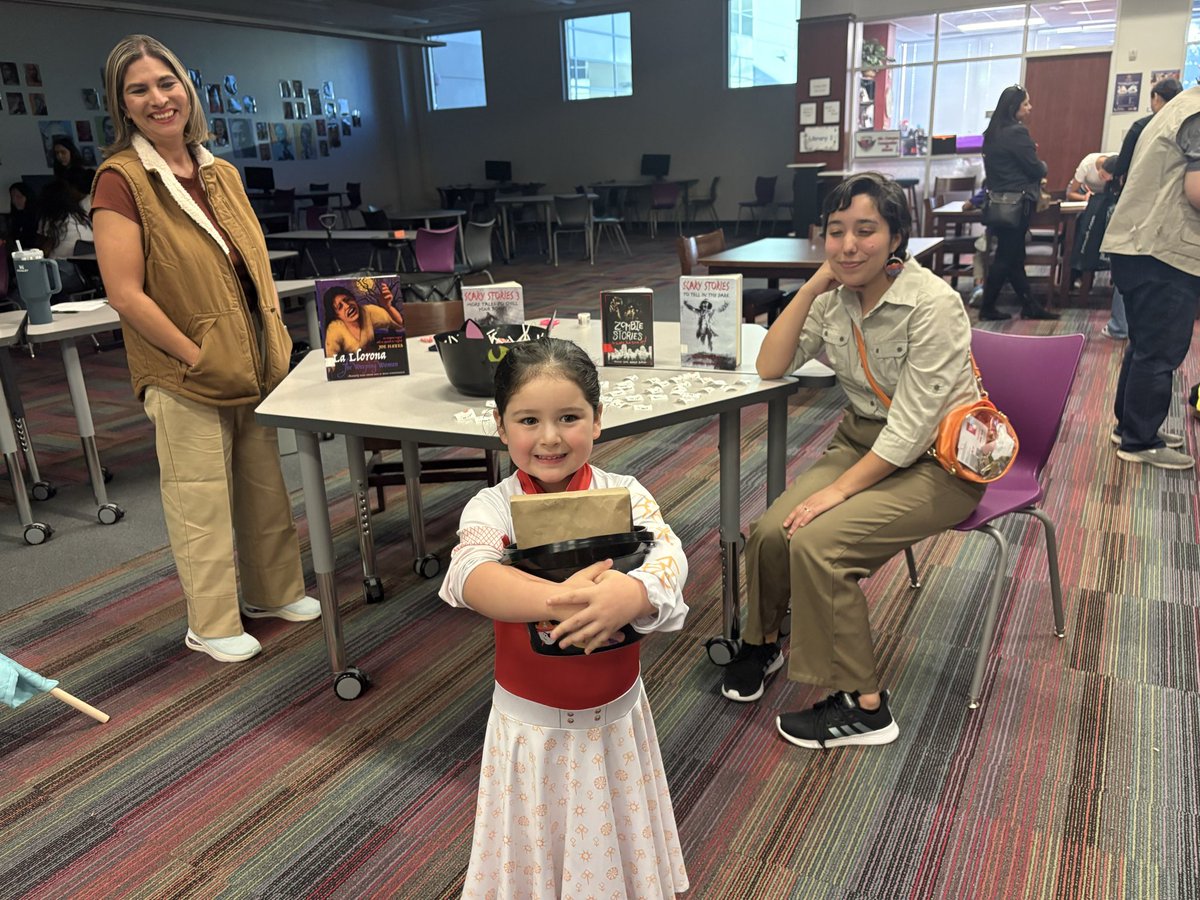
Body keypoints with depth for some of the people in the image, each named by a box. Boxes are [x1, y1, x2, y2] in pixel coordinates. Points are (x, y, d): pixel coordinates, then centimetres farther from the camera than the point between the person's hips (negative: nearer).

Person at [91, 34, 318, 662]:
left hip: (253, 367, 6)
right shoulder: (121, 179, -10)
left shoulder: (221, 173, 10)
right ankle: (210, 625, 20)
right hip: (184, 379, -6)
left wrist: (275, 342, 5)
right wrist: (197, 358, -15)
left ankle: (272, 591, 35)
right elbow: (125, 292, -15)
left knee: (265, 488, 16)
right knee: (200, 504, 3)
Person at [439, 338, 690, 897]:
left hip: (617, 718, 1)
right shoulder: (492, 507, -13)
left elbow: (668, 556, -25)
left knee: (616, 850, 21)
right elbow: (469, 575, -31)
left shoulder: (624, 495, -10)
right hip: (529, 724, -1)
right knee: (533, 853, 18)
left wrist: (633, 592, -47)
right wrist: (556, 599, -48)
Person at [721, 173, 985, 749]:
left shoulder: (933, 305, -21)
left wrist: (838, 490, -24)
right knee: (770, 532, -17)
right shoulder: (834, 296, -1)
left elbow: (910, 429, -24)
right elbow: (770, 367, -7)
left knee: (816, 542, -26)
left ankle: (864, 707, -7)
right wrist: (814, 285, -13)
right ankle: (762, 642, 15)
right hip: (863, 440, 6)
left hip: (936, 462, -5)